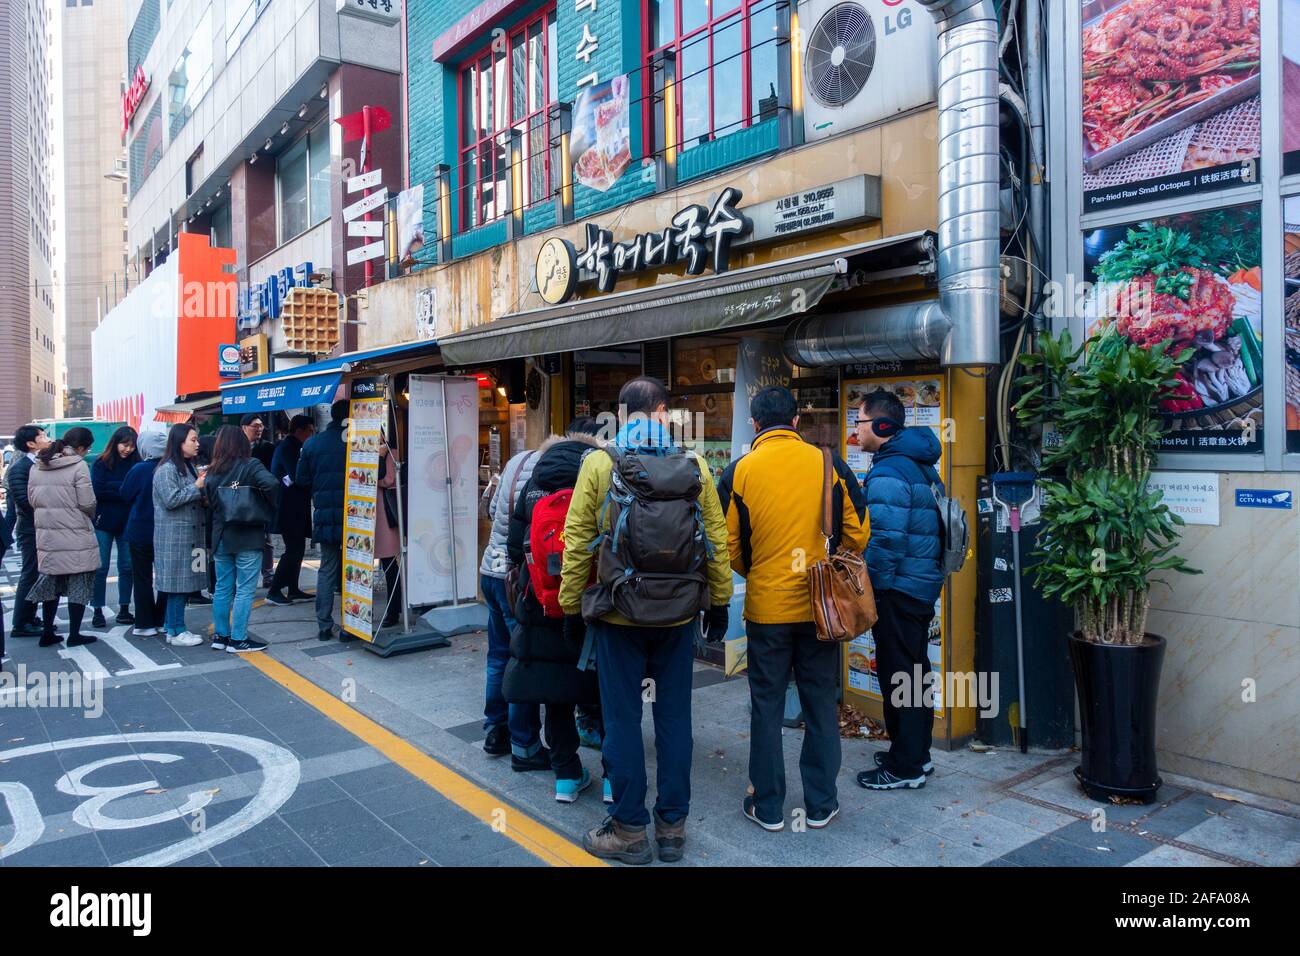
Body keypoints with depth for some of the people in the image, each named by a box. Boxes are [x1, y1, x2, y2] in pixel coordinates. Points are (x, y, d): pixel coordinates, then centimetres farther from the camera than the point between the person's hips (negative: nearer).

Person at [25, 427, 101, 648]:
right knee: (79, 584, 5)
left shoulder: (37, 466, 6)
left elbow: (32, 499, 10)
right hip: (76, 536, -6)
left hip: (46, 535, 6)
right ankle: (74, 635, 9)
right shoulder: (78, 466, -14)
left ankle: (47, 633, 21)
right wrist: (91, 515, 6)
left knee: (51, 581, 16)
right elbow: (87, 503, -14)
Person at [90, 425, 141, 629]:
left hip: (127, 522, 2)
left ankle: (124, 609, 15)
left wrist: (114, 488, -14)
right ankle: (98, 611, 9)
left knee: (127, 566, 6)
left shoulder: (136, 464, 2)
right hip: (104, 521, -2)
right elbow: (98, 491, -9)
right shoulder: (101, 464, -2)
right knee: (101, 568, 1)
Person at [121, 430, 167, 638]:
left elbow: (125, 494, -2)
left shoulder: (140, 469, -15)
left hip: (141, 532, -3)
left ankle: (145, 624, 7)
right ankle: (163, 620, 17)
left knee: (142, 578, 5)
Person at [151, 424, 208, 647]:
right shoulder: (166, 469, -12)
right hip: (174, 534, -9)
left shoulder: (188, 466, 16)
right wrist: (197, 487, -13)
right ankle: (176, 631, 1)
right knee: (177, 583, -5)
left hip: (190, 532, 9)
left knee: (186, 582, 10)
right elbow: (171, 500, -19)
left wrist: (203, 495, 7)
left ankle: (172, 625, 19)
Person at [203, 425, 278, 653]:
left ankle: (220, 636, 20)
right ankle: (238, 640, 2)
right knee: (245, 590, 0)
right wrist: (269, 507, -10)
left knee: (222, 588, 13)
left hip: (221, 537, 5)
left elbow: (208, 502, 7)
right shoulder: (250, 465, -10)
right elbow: (270, 483, -25)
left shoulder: (212, 471, 5)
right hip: (247, 538, -5)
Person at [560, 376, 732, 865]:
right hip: (679, 613, 2)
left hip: (618, 611, -2)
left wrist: (571, 603, 4)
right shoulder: (694, 465, -2)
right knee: (674, 716, 12)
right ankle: (672, 826, 23)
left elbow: (578, 541, -6)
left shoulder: (599, 463, -7)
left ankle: (630, 830, 18)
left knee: (622, 719, 8)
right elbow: (716, 539, 1)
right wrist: (719, 600, 11)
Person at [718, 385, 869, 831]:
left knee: (767, 707, 11)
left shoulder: (739, 471, -6)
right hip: (821, 606, 1)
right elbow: (858, 535, 1)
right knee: (821, 704, 14)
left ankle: (768, 807, 21)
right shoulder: (829, 464, -3)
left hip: (766, 607, -1)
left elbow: (728, 545, -2)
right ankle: (820, 804, 24)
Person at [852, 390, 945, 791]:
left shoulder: (888, 472, -19)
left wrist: (870, 588, -15)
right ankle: (916, 753, 30)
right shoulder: (920, 465, 12)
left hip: (898, 589, -10)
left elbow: (886, 539, -26)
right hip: (923, 584, 10)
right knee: (914, 670, 18)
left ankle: (904, 766, 10)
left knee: (898, 675, 0)